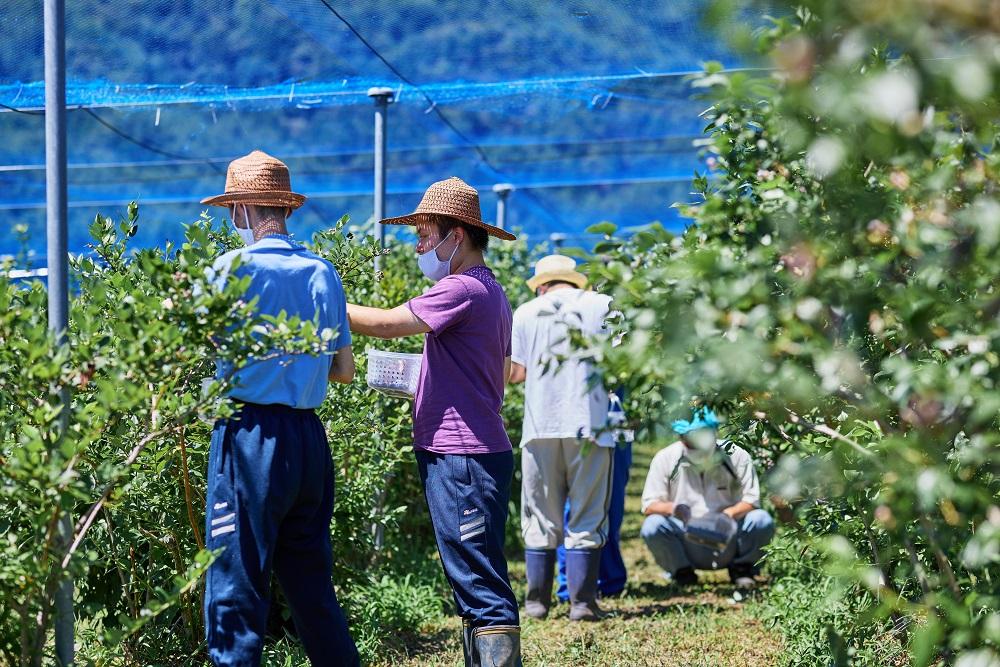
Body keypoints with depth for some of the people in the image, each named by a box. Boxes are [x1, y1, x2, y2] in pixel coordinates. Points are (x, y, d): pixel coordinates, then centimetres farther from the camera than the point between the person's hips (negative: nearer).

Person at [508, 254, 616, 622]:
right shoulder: (601, 305, 5)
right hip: (589, 425, -1)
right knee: (586, 518, 2)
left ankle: (537, 600, 9)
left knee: (541, 518, 9)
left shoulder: (527, 312, 8)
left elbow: (516, 371, 9)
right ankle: (582, 601, -2)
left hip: (541, 426, 1)